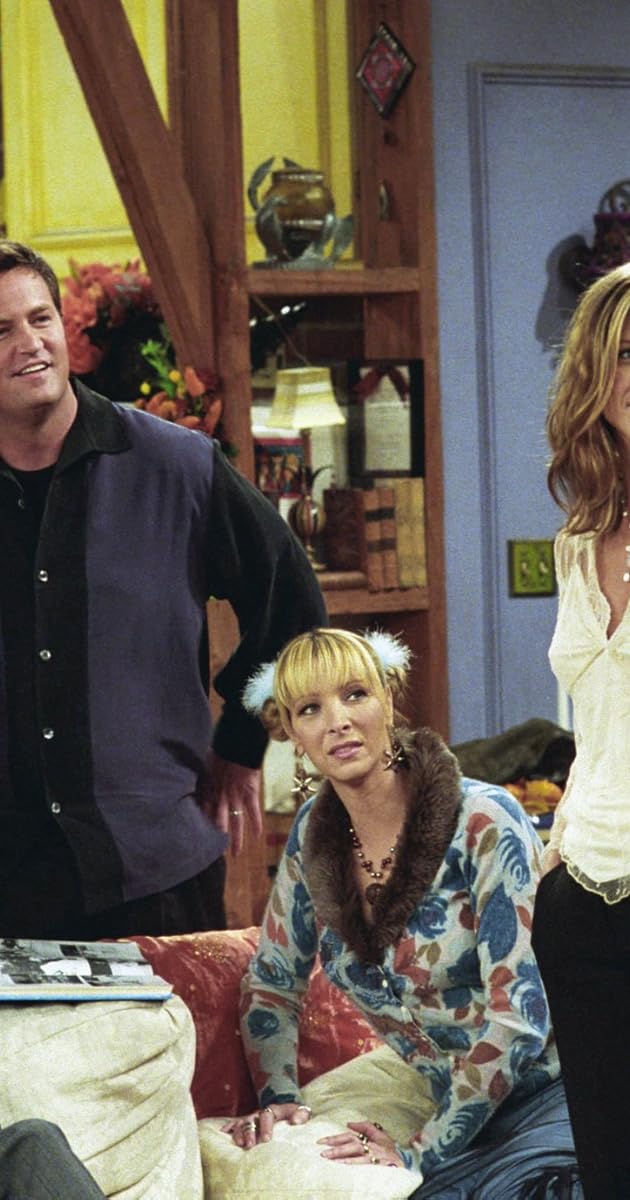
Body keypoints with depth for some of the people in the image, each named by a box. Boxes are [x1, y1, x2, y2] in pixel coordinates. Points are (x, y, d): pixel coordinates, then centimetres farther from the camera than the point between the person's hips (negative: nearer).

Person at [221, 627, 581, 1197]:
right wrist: (278, 1096, 1)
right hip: (467, 1114, 5)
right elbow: (272, 983, 19)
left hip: (556, 1092, -5)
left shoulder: (484, 823, -13)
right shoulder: (314, 834, 5)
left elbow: (518, 1017, -17)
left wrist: (419, 1151, -17)